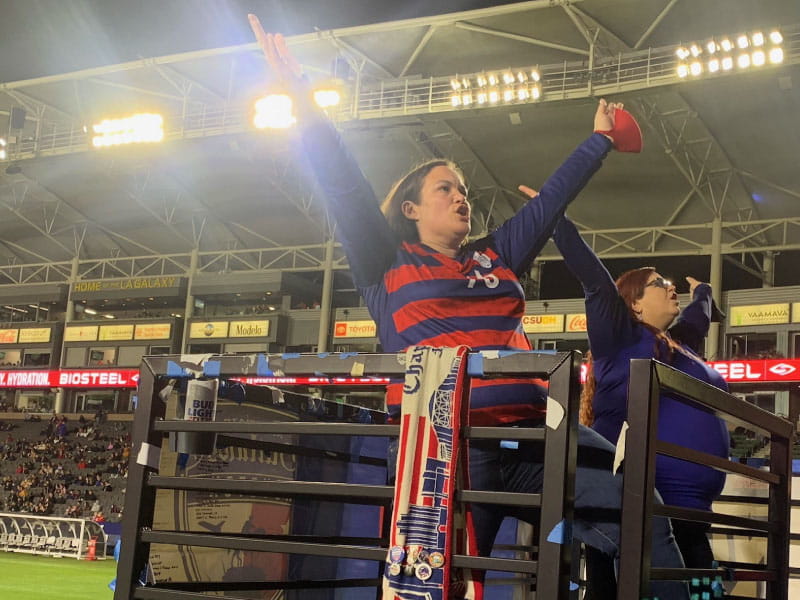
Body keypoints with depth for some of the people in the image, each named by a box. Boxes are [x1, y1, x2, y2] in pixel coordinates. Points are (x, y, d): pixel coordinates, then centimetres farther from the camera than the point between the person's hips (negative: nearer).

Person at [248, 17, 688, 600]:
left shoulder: (496, 258, 25)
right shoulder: (387, 263, 13)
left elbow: (552, 199, 33)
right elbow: (345, 187, 7)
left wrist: (599, 139, 41)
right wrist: (301, 95, 3)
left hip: (530, 429, 4)